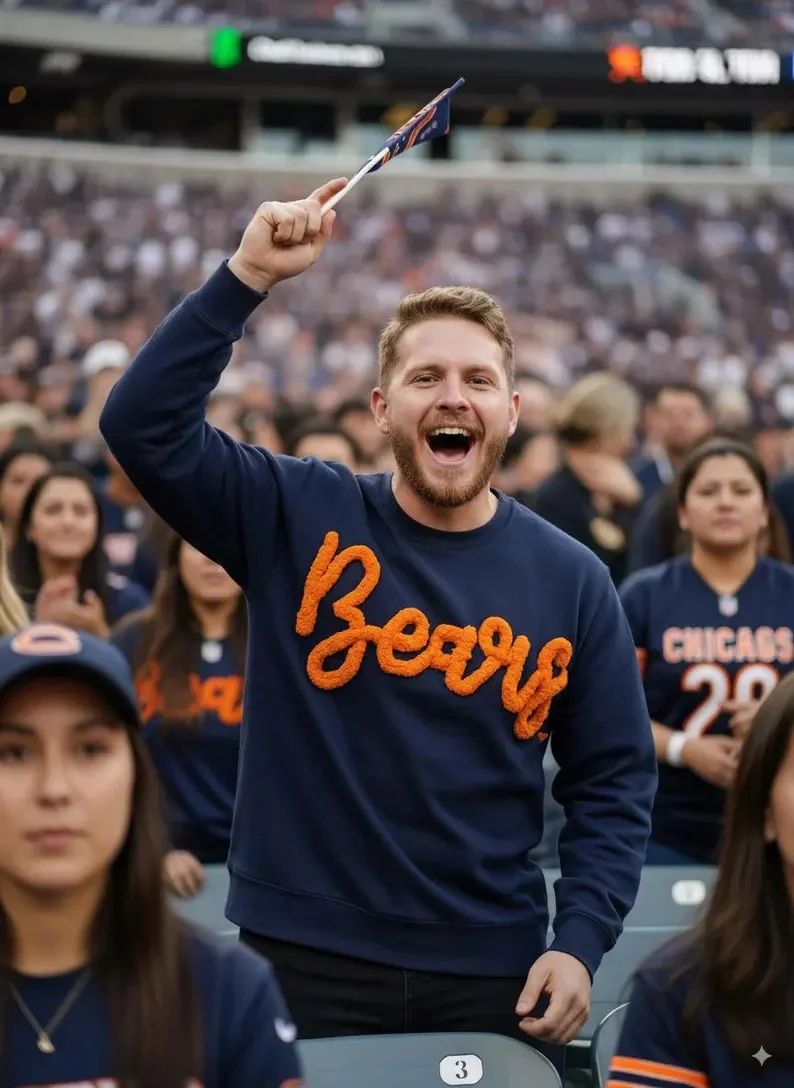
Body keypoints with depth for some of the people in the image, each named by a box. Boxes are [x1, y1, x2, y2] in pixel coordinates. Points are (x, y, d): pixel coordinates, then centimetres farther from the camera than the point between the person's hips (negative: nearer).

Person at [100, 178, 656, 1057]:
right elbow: (143, 426, -14)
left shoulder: (571, 581, 1)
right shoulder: (296, 518, -3)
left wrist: (580, 943, -7)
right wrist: (248, 278, -20)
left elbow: (613, 780, 3)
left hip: (491, 972, 1)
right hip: (304, 956, -1)